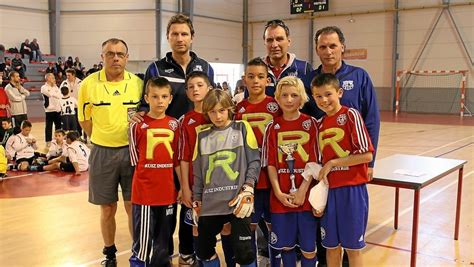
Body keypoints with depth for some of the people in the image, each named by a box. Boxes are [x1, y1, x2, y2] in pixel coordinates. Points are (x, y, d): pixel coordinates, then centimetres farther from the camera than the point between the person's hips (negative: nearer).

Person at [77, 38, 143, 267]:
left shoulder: (138, 83, -3)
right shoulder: (89, 84, -5)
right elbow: (85, 120, 4)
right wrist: (104, 141, 2)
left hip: (132, 151, 0)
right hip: (102, 153, 0)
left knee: (133, 206, 7)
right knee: (107, 209, 11)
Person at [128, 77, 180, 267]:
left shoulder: (174, 125, 4)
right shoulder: (138, 125, -6)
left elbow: (177, 159, 8)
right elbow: (135, 158, 1)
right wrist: (148, 174, 2)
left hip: (167, 191, 4)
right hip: (144, 191, -3)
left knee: (163, 239, 17)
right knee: (143, 240, 1)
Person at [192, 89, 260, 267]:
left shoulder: (242, 128, 5)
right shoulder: (202, 136, 13)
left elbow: (254, 161, 0)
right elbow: (198, 172, 15)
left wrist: (247, 189, -10)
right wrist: (197, 201, 12)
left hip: (237, 201, -4)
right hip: (210, 204, 4)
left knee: (243, 251, -5)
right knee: (204, 250, 11)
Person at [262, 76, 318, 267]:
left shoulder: (311, 124, 0)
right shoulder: (273, 128, 5)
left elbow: (314, 161, -4)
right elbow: (270, 164, 2)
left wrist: (303, 190, -12)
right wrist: (278, 192, -9)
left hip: (306, 195, -1)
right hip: (280, 196, 2)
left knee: (308, 247, 5)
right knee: (285, 244, 11)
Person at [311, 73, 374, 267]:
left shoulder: (351, 115, -9)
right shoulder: (320, 124, 9)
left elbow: (367, 155, -15)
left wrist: (332, 163, -13)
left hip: (352, 189, -5)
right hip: (329, 190, 5)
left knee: (352, 246, 8)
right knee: (331, 245, 14)